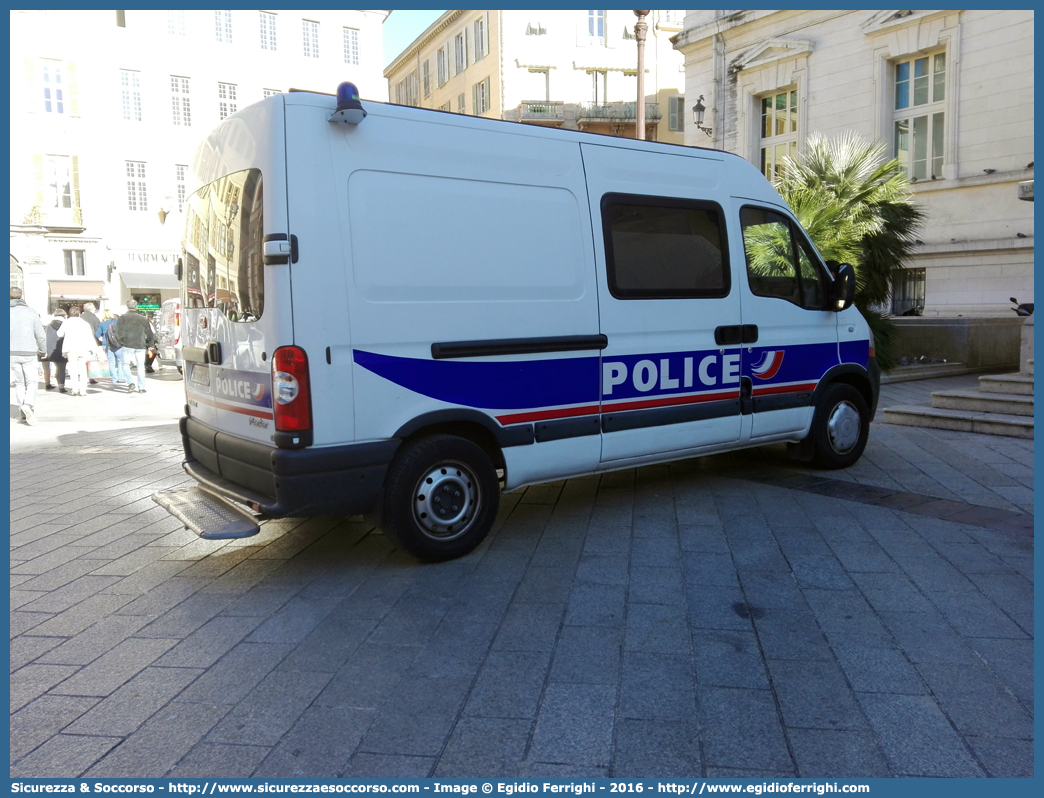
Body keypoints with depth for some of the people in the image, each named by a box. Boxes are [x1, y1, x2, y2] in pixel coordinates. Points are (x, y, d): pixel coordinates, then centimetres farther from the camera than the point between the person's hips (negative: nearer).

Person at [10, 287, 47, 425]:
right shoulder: (31, 313, -3)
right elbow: (40, 336, -1)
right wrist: (42, 351, 15)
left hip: (12, 354, 1)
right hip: (29, 353, -1)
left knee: (19, 384, 12)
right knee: (31, 383, 6)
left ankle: (24, 413, 10)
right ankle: (29, 405, -18)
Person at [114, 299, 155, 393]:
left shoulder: (123, 317, 2)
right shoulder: (143, 318, 10)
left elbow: (119, 332, -8)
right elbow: (150, 334, 10)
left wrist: (122, 340, 7)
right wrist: (148, 344, 19)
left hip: (128, 346, -2)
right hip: (140, 346, 2)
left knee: (126, 365, 11)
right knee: (140, 366, 10)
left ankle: (130, 383, -8)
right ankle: (141, 387, 7)